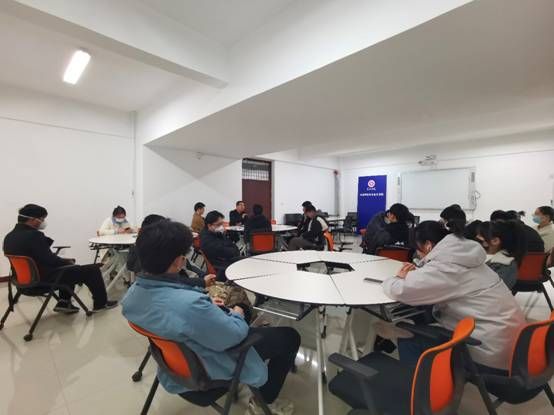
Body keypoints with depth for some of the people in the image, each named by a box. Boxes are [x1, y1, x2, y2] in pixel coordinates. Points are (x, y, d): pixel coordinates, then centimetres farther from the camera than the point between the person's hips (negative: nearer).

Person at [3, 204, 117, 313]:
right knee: (92, 269, -3)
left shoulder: (9, 236, 4)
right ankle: (101, 303, 13)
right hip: (43, 279, -10)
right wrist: (68, 262, -5)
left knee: (69, 267, 31)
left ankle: (64, 303, 28)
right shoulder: (34, 235, -26)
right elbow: (50, 260, -25)